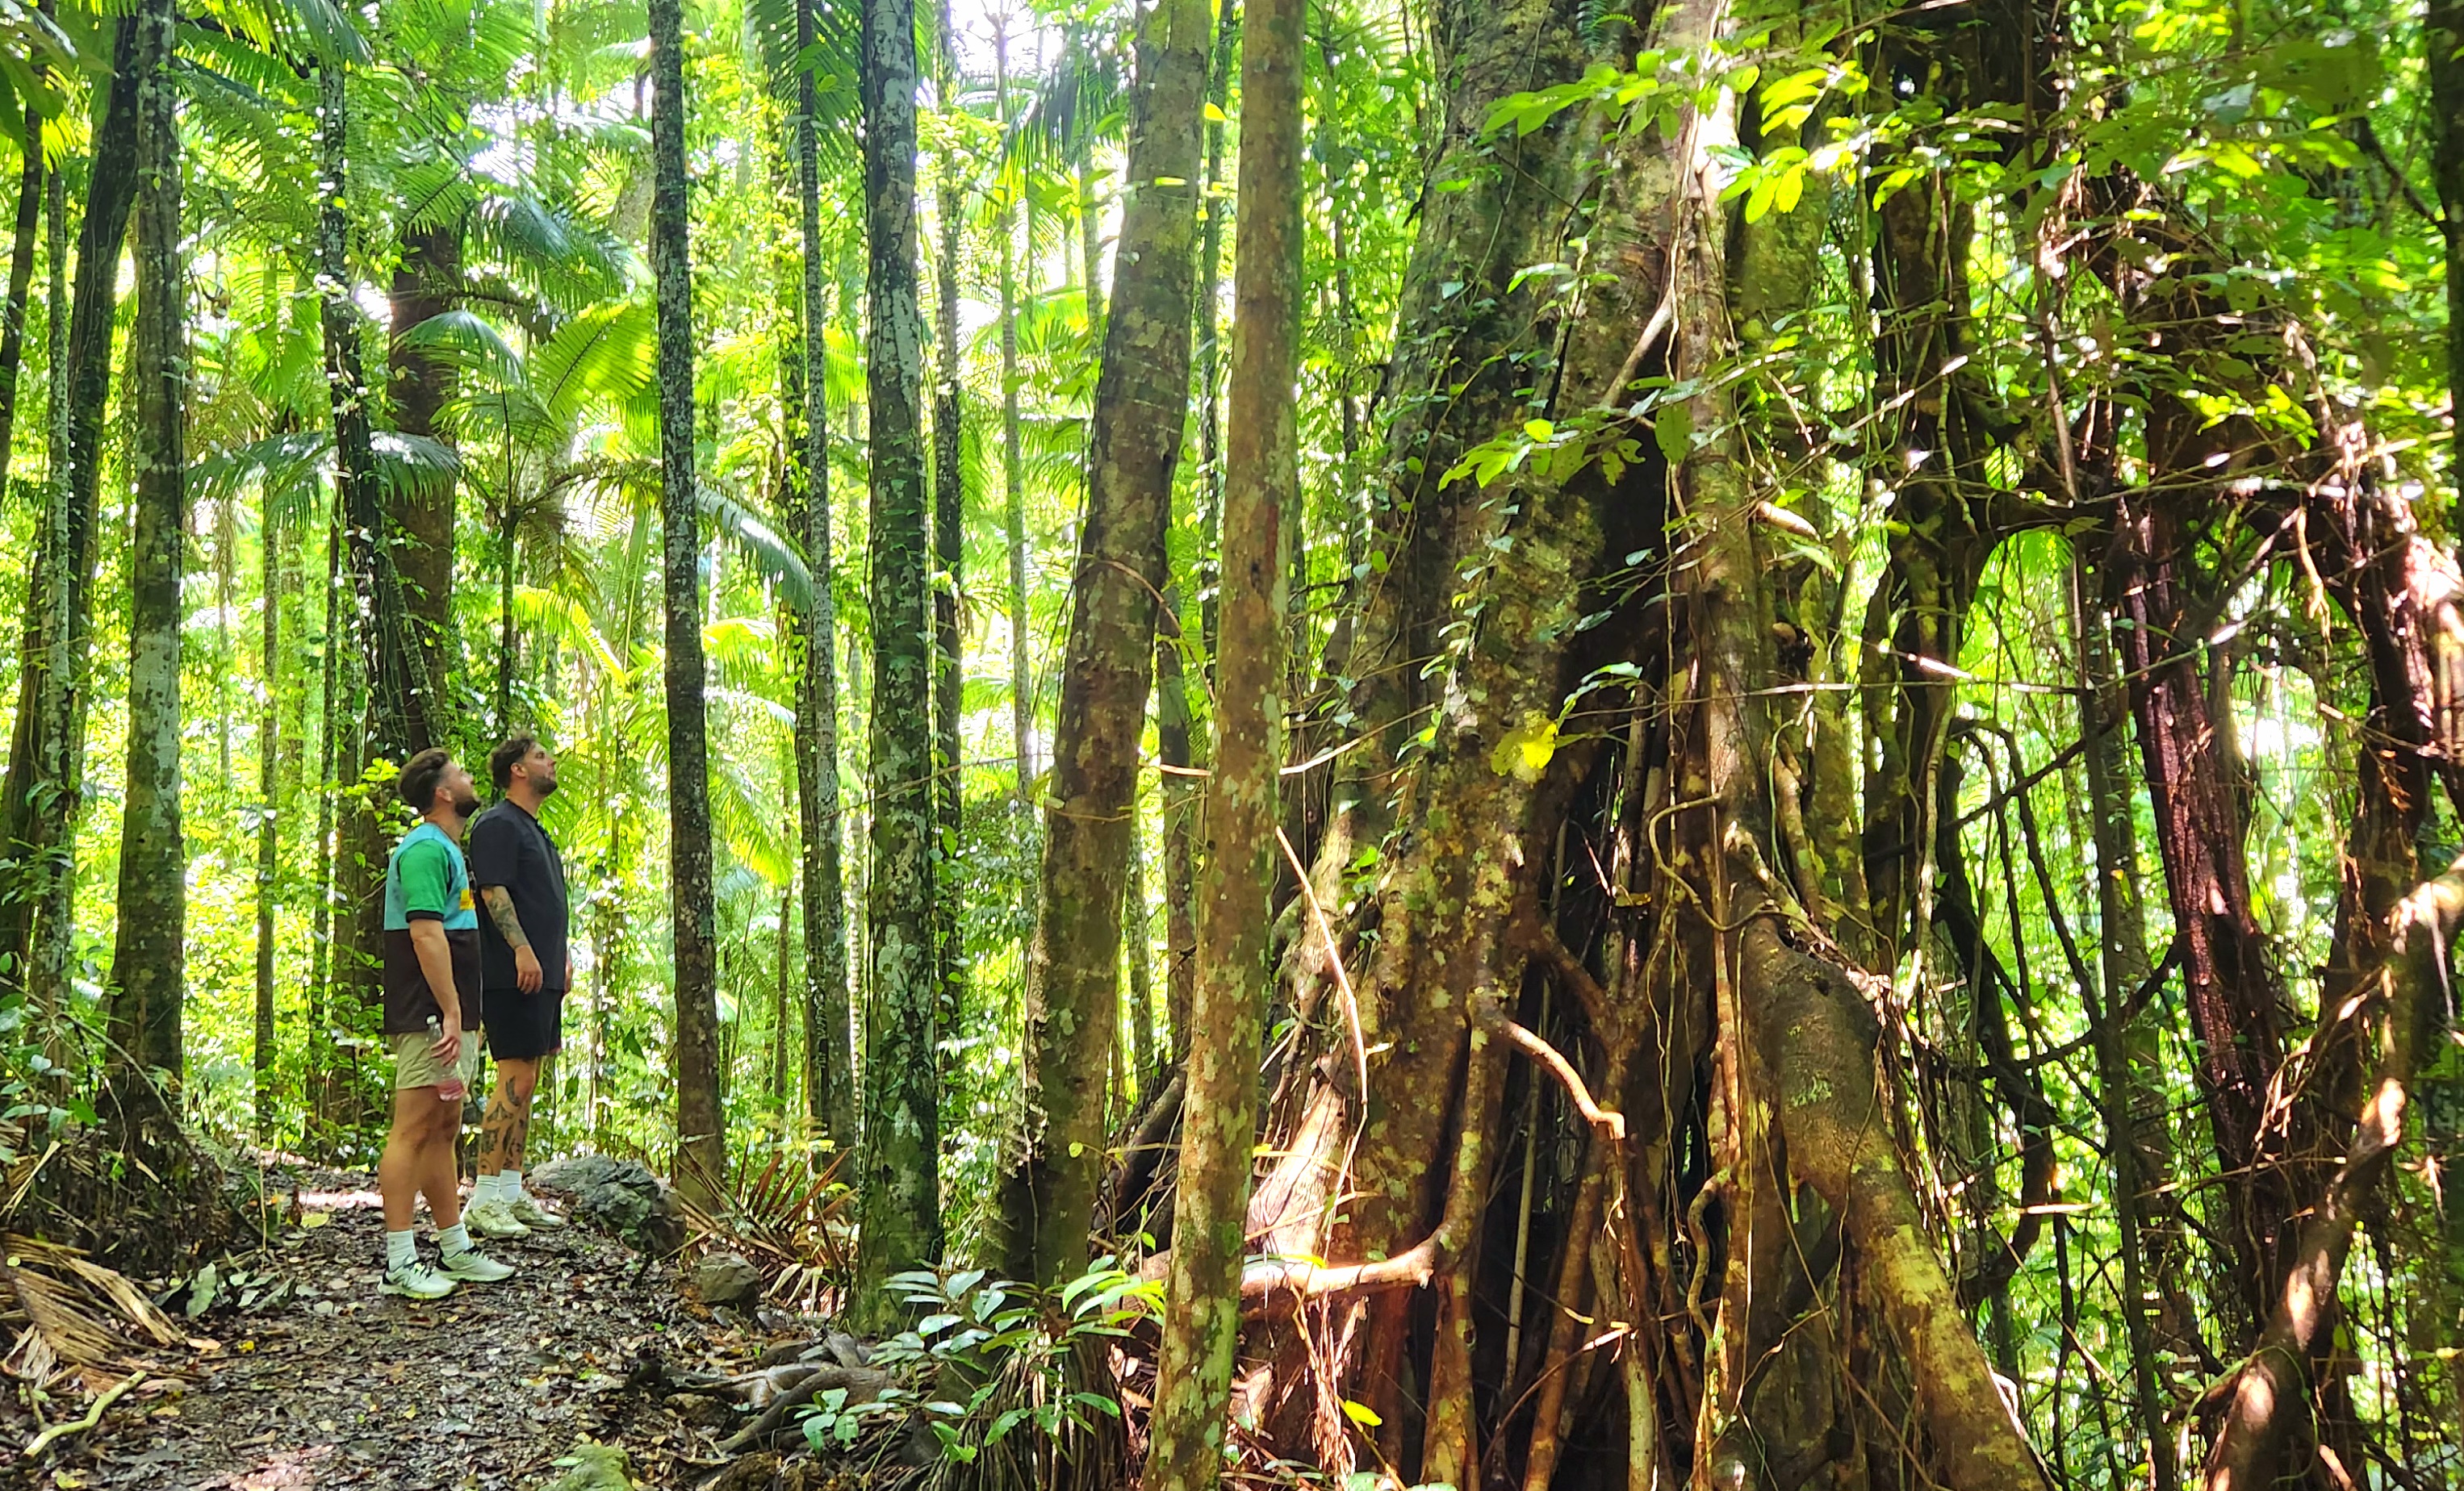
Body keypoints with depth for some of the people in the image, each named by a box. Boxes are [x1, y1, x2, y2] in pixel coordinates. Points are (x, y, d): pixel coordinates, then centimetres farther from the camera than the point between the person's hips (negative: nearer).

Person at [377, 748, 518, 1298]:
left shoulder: (447, 849, 20)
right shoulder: (426, 850, -13)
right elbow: (426, 933, -22)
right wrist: (451, 1012, -24)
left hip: (451, 1016, 11)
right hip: (429, 1018, -11)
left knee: (443, 1132, 14)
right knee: (413, 1131, -8)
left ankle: (455, 1251, 21)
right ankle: (400, 1264, -6)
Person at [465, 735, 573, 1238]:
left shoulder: (536, 832, 23)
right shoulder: (498, 824, -7)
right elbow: (493, 890, -17)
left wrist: (562, 958, 22)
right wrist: (522, 950, -24)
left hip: (543, 975, 10)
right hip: (513, 976, -10)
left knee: (526, 1083, 10)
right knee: (516, 1079, -12)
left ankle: (512, 1192, 15)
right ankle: (484, 1200, -10)